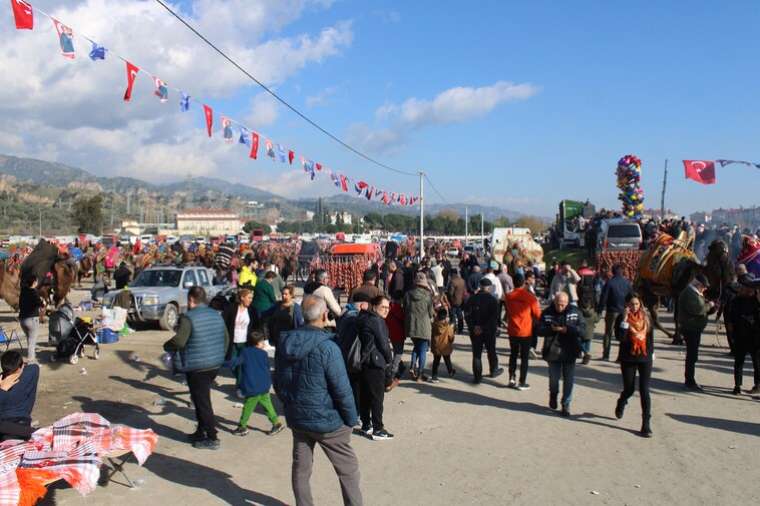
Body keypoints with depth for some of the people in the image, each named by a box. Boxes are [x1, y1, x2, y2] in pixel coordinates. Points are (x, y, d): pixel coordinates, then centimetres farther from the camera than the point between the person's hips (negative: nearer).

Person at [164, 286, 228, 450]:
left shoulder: (188, 317, -16)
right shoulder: (216, 315, 8)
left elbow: (179, 341, -24)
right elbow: (226, 338, 13)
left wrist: (166, 346, -4)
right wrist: (220, 356, 25)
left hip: (197, 367, -8)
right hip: (214, 365, 8)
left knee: (202, 402, 1)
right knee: (201, 399, 21)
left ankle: (212, 438, 5)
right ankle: (201, 432, 30)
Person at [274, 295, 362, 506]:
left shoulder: (284, 343, -2)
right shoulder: (327, 347, -22)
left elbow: (278, 383, 9)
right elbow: (342, 390, -20)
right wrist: (351, 419, -7)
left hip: (296, 418, 6)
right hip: (326, 420, -6)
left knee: (300, 468, 17)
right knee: (348, 469, 9)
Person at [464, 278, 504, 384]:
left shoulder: (472, 299, -4)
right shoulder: (492, 300, -10)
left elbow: (467, 314, -9)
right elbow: (494, 317, -16)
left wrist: (473, 327, -10)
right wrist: (484, 328, -15)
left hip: (475, 331, 1)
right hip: (489, 331, -1)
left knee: (476, 353, 7)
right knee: (491, 351, 18)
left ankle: (477, 376, 7)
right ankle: (494, 371, 35)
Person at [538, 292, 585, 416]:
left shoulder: (575, 312, -5)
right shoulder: (547, 313, -5)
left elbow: (582, 330, -10)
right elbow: (539, 330, -7)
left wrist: (567, 329, -23)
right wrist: (551, 329, -26)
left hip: (570, 352, 0)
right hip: (553, 351, 0)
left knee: (569, 380, 6)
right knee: (554, 378, 10)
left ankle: (566, 405, 22)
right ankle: (553, 394, 41)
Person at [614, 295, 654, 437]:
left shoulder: (646, 317, 1)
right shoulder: (622, 318, -6)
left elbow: (651, 335, 13)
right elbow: (619, 337, -19)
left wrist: (651, 352, 14)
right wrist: (624, 320, -25)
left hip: (645, 358, 1)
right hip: (628, 359, -1)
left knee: (644, 390, -4)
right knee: (629, 389, 8)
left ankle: (646, 424, 1)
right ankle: (621, 404, 45)